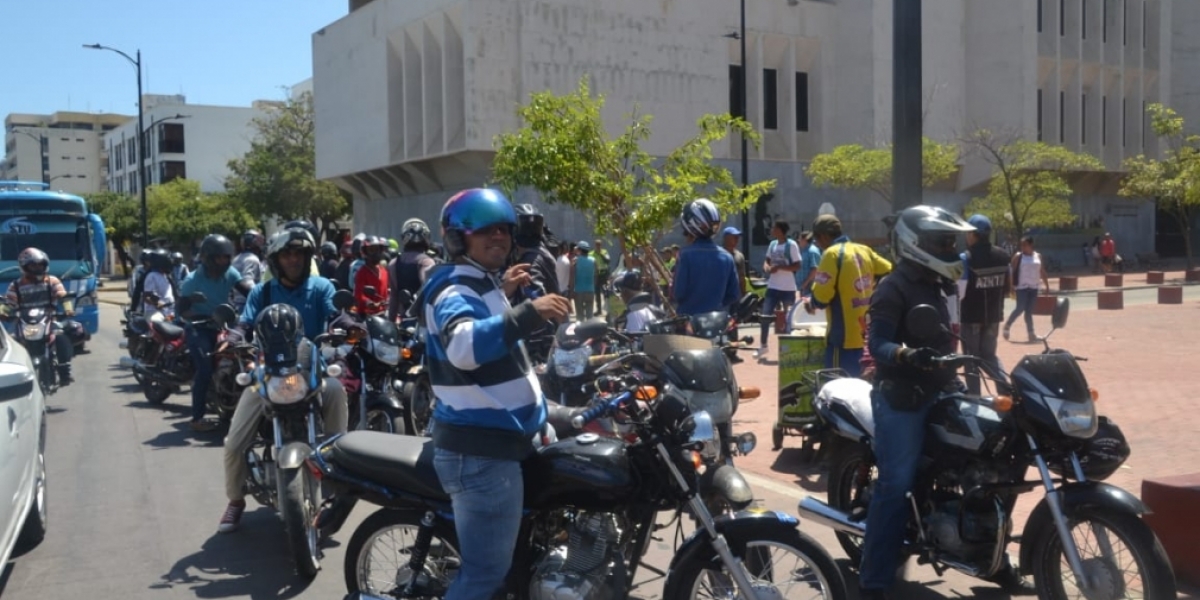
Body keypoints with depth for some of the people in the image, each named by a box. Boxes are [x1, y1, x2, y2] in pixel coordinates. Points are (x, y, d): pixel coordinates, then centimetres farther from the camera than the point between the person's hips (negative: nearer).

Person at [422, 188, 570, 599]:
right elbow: (464, 345, -41)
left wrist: (502, 294, 25)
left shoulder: (480, 284, 14)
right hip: (479, 451, -11)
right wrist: (527, 314, -51)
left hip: (492, 440, 11)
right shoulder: (455, 288, -18)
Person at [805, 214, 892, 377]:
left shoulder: (832, 254, -13)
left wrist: (811, 304, 4)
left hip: (844, 337, -8)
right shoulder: (864, 251, 9)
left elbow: (821, 297, -17)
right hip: (865, 335, 8)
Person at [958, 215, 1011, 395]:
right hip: (993, 315, 5)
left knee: (972, 359, 5)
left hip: (971, 315, -5)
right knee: (989, 355, 18)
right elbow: (1008, 287, 8)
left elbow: (959, 291, -19)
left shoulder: (966, 258, -16)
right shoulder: (1002, 256, 3)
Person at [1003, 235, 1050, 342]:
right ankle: (1007, 325, 10)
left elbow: (1042, 272, 15)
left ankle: (1031, 333, 5)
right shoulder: (1018, 256, -3)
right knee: (1020, 308, -10)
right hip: (1022, 286, -4)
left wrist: (1047, 285, 13)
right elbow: (1012, 271, -6)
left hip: (1033, 287, 4)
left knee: (1029, 311, 5)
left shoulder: (1038, 256, 10)